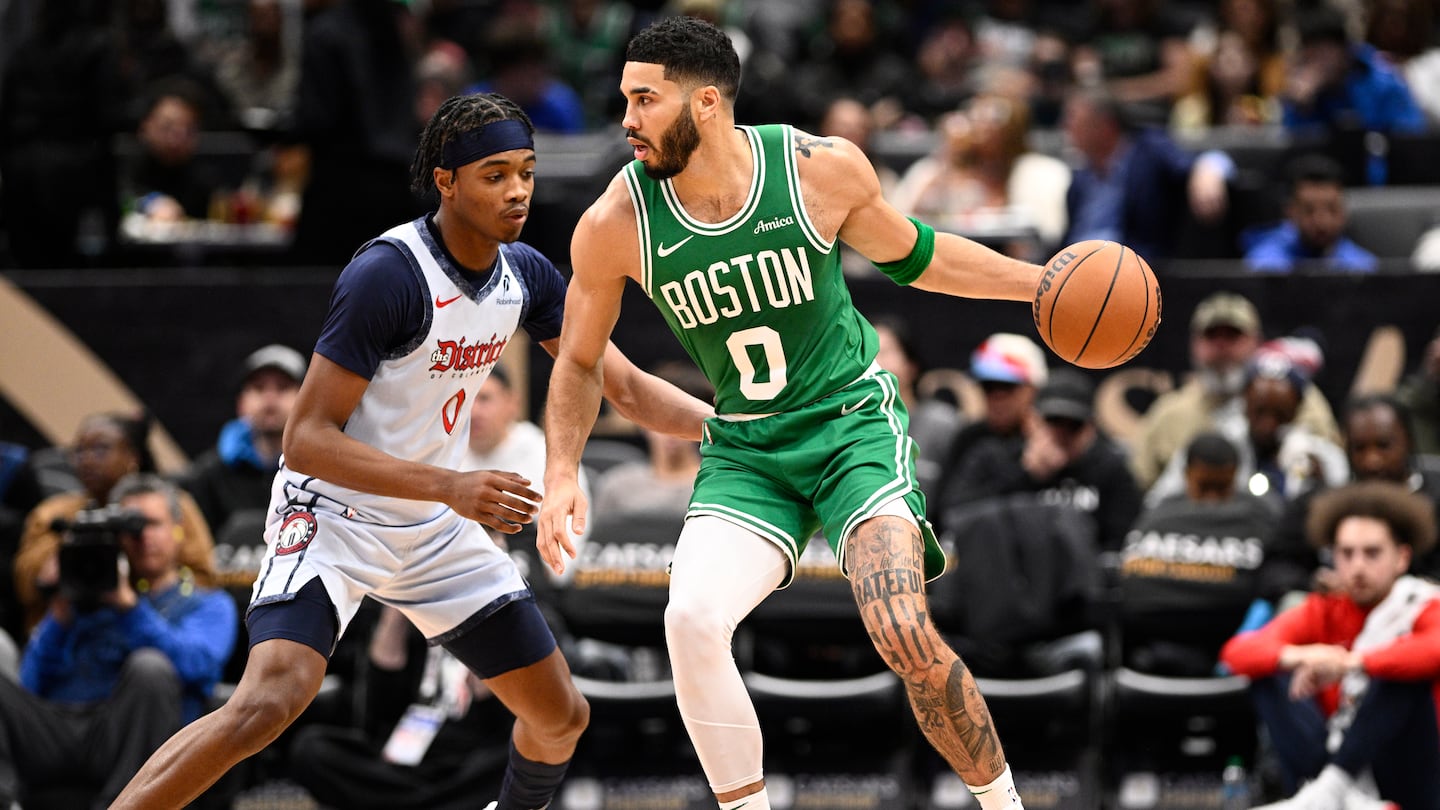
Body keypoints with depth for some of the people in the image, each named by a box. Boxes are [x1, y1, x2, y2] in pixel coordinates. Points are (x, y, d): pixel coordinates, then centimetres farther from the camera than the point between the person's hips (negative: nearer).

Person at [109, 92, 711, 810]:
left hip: (434, 533, 8)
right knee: (267, 702, -30)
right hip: (331, 514, -7)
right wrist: (453, 487, -33)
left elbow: (625, 388, 8)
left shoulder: (526, 274, -1)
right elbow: (307, 439, -25)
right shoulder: (388, 274, -24)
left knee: (561, 718, 9)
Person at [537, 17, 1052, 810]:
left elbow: (909, 254, 7)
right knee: (692, 620, -24)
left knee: (903, 635, -20)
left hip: (853, 421, -2)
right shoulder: (616, 223, -12)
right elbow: (579, 361, 5)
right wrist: (561, 475, -9)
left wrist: (1042, 283, 4)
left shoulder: (824, 169, -15)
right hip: (744, 450, 2)